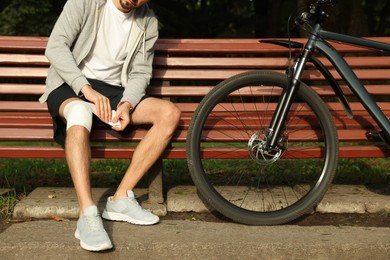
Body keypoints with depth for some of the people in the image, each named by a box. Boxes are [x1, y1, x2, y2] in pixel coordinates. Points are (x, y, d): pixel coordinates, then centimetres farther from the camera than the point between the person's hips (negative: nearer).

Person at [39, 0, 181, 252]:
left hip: (114, 90, 4)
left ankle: (121, 199, -21)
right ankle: (88, 215, -44)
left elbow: (141, 73, 5)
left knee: (170, 113, -20)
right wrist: (87, 89, -26)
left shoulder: (148, 23, 5)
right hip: (71, 85, -4)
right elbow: (55, 45, -14)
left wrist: (127, 104, -17)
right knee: (80, 111, -40)